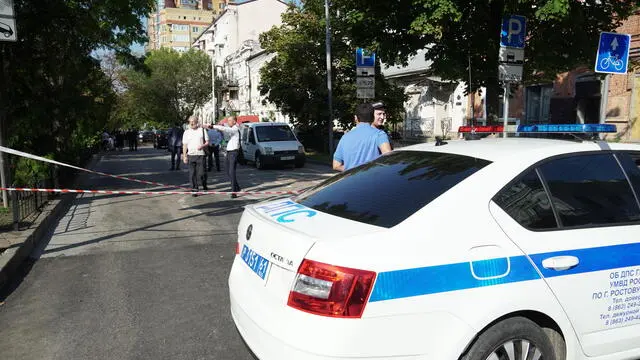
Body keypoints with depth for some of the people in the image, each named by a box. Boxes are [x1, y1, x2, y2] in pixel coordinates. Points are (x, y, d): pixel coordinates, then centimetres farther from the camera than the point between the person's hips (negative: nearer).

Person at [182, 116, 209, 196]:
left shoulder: (202, 130, 6)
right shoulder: (186, 132, 11)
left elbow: (207, 142, 7)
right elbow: (184, 145, 11)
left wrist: (202, 146, -14)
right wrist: (184, 156, 4)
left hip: (200, 154, -2)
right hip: (190, 155, 2)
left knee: (201, 173, -5)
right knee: (192, 174, 1)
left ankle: (204, 186, 19)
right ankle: (194, 189, 10)